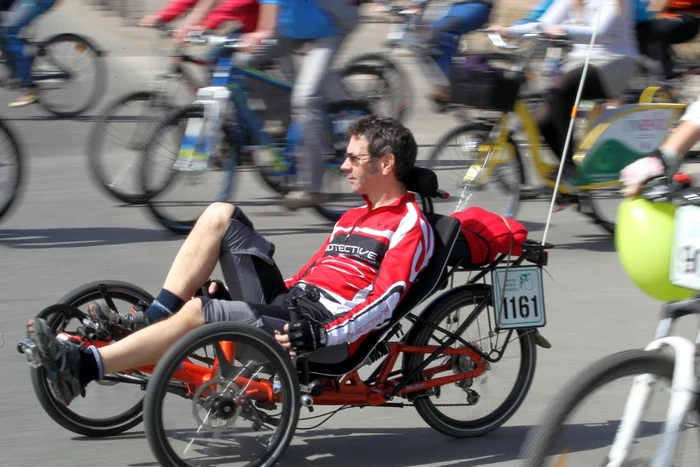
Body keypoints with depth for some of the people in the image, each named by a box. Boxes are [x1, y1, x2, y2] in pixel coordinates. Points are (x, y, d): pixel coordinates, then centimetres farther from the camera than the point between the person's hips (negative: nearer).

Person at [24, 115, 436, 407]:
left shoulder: (410, 225, -3)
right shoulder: (354, 218, 27)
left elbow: (386, 299, -17)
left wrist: (323, 335, -31)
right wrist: (228, 287, 18)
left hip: (323, 323, -9)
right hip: (285, 299, 9)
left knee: (197, 312, -27)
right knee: (221, 215, 1)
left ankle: (82, 368, -31)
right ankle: (153, 319, -7)